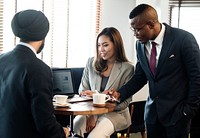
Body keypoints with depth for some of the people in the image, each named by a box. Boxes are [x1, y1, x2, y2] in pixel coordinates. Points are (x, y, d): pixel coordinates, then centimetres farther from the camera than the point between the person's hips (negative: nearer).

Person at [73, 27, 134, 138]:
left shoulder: (127, 68, -5)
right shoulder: (91, 62, 7)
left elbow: (124, 102, -5)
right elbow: (82, 91, 9)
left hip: (116, 113, -3)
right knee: (75, 125, -29)